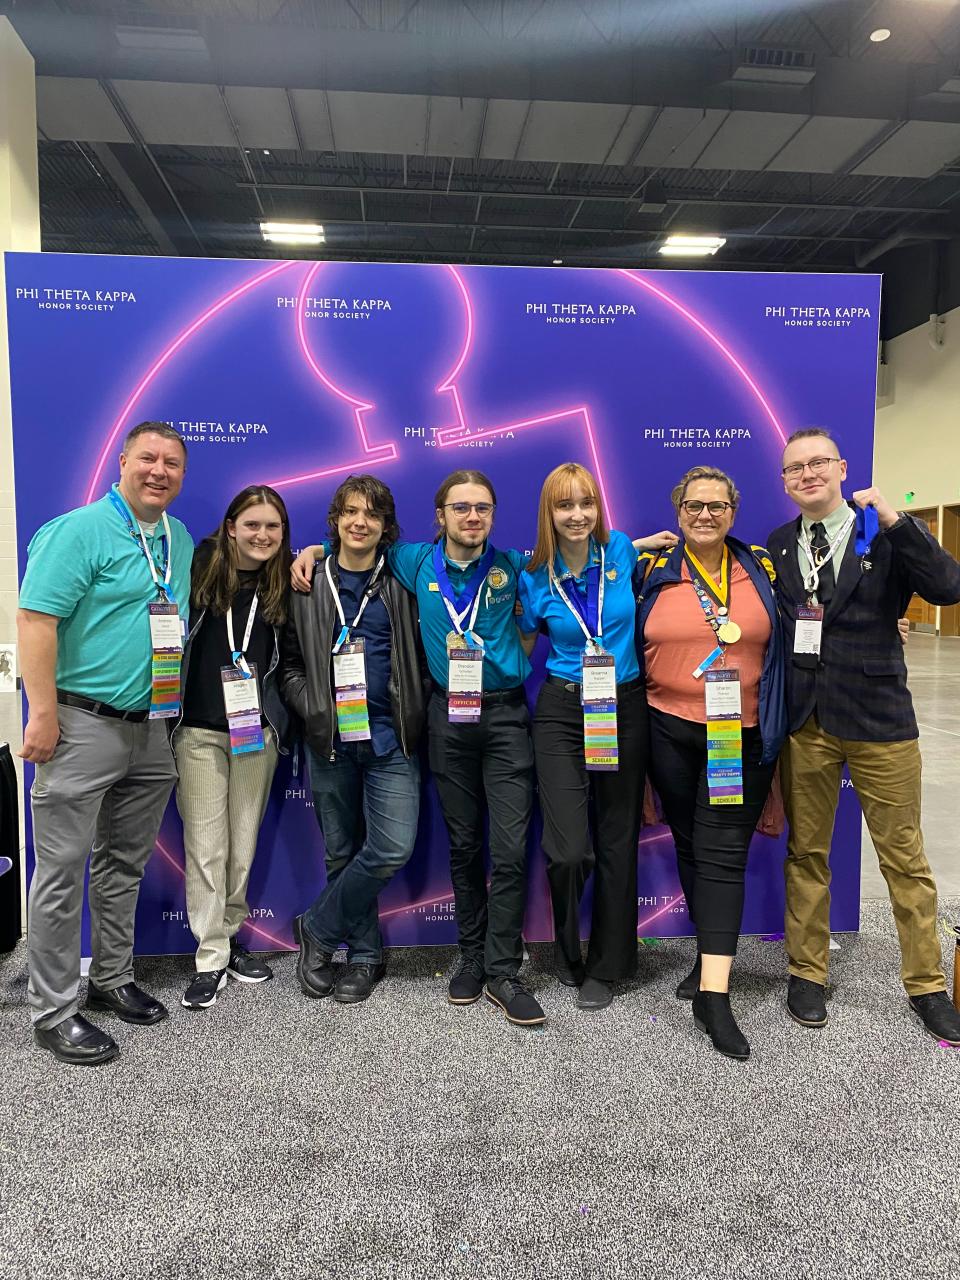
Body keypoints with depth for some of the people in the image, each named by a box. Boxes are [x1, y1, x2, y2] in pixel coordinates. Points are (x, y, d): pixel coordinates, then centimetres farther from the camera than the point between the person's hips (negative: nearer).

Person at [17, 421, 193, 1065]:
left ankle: (112, 979, 33)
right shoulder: (78, 530, -10)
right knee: (62, 871, 2)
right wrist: (43, 714, -20)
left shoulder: (182, 541, 11)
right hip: (83, 724, -7)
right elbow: (36, 620, -16)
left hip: (151, 728, 7)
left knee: (125, 866, 17)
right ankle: (54, 1011, 15)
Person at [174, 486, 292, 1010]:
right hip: (199, 730, -2)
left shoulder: (284, 583, 4)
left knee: (243, 846, 9)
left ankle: (229, 936, 28)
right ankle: (212, 957, 12)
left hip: (258, 731, 2)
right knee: (206, 846, 0)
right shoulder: (201, 568, -2)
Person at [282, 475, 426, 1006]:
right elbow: (290, 662, 7)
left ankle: (317, 929, 12)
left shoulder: (401, 584, 4)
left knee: (393, 848, -11)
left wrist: (415, 712, -5)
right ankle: (365, 955, 28)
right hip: (329, 740, 1)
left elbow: (421, 657, 7)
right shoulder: (308, 586, 5)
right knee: (342, 853, 9)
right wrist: (312, 708, -7)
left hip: (389, 738, -1)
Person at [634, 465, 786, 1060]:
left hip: (743, 736, -1)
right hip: (673, 734, 1)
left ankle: (714, 993, -3)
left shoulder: (763, 569, 4)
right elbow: (629, 650, 7)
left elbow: (783, 648, 10)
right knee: (691, 846, 13)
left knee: (722, 853, -4)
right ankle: (712, 959, 31)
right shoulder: (652, 572, 3)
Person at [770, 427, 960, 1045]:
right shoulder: (776, 547, 6)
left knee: (905, 857, 8)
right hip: (803, 723, 2)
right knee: (807, 852, 12)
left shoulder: (885, 533, 0)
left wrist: (896, 520, -21)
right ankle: (807, 973, 28)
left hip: (879, 720, -2)